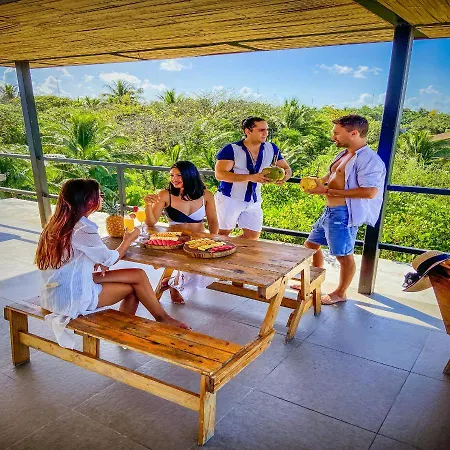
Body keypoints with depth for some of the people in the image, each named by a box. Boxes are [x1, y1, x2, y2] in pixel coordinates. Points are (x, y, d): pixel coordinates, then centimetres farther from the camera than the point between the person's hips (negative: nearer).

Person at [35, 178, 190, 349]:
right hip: (72, 300, -8)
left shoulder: (57, 224, 5)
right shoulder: (83, 230, -21)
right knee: (137, 279, -3)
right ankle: (163, 319, 15)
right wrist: (128, 240, 8)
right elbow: (111, 259, -10)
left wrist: (99, 261, 0)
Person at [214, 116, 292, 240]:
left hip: (254, 201, 5)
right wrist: (250, 177, -33)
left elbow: (286, 168, 6)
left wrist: (285, 175, -21)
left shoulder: (271, 149, -3)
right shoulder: (231, 150, -17)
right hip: (230, 199, -5)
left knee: (253, 236, 9)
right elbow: (220, 174, -25)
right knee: (222, 235, 8)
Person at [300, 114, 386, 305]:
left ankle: (340, 293, 24)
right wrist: (317, 182, 0)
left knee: (344, 255, 5)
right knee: (311, 245, 19)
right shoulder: (344, 154, 13)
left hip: (343, 214, -10)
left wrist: (328, 191, -24)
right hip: (330, 211, 10)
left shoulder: (368, 159, -18)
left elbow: (370, 191, -27)